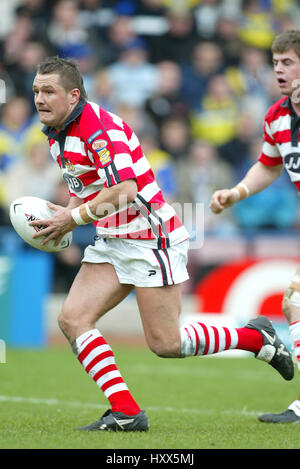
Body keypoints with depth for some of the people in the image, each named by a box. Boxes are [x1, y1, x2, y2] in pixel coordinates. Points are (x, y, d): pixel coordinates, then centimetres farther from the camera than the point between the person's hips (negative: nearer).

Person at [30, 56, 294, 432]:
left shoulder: (99, 127, -20)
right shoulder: (57, 136, 10)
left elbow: (124, 190, -28)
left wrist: (73, 218, -21)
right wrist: (59, 220, 4)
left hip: (150, 238, -9)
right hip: (111, 243, 9)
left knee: (164, 344, -7)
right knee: (72, 319, -8)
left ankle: (256, 337, 14)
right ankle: (126, 412, -8)